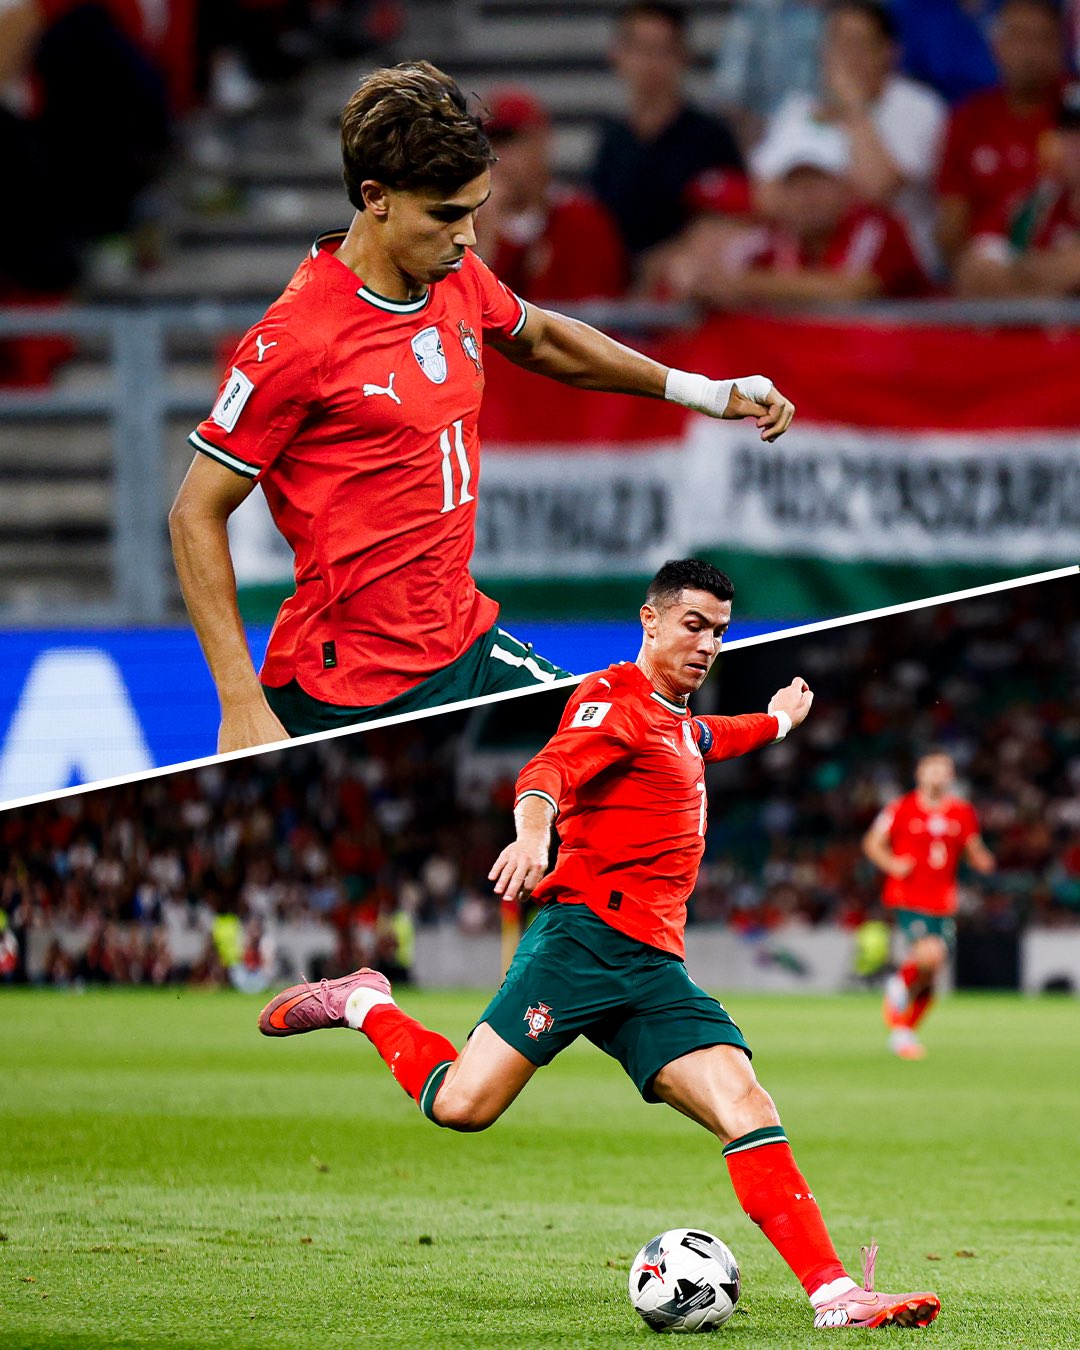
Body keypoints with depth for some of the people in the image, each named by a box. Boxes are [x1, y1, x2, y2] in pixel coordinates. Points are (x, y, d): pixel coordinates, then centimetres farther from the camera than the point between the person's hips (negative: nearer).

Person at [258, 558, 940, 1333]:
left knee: (748, 1111, -9)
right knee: (463, 1105, -18)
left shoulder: (679, 722, 26)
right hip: (586, 936, -8)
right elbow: (548, 772, -25)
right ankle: (363, 1006, 11)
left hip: (654, 966, 8)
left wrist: (775, 721, 66)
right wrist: (532, 830, -46)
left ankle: (834, 1294, -16)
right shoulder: (613, 702, -4)